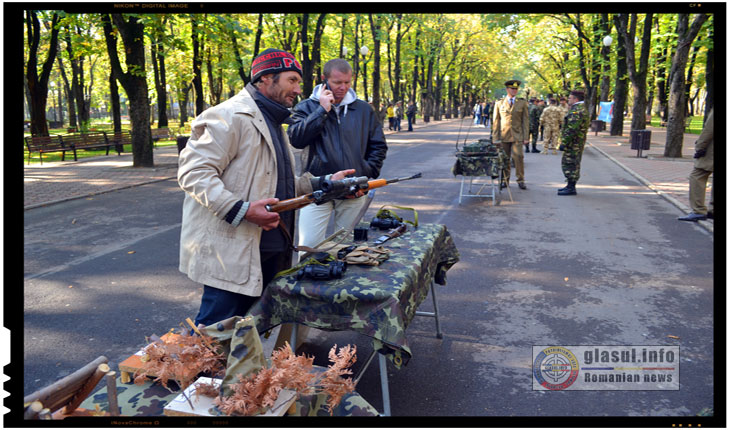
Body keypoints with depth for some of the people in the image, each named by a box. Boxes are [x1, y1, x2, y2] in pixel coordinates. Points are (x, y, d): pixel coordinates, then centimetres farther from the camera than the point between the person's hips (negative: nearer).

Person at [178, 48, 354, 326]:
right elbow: (193, 172, -19)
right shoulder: (231, 116, -11)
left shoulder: (272, 123, 22)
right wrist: (241, 210, -27)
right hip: (232, 250, -9)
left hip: (269, 250, 10)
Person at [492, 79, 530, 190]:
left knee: (519, 157, -9)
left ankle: (520, 181, 1)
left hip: (517, 136, -1)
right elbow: (495, 122, 8)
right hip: (503, 136, 1)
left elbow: (525, 121, 7)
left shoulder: (522, 103, 10)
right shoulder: (499, 104, 9)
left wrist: (525, 137, 0)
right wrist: (495, 138, 1)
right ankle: (505, 180, 14)